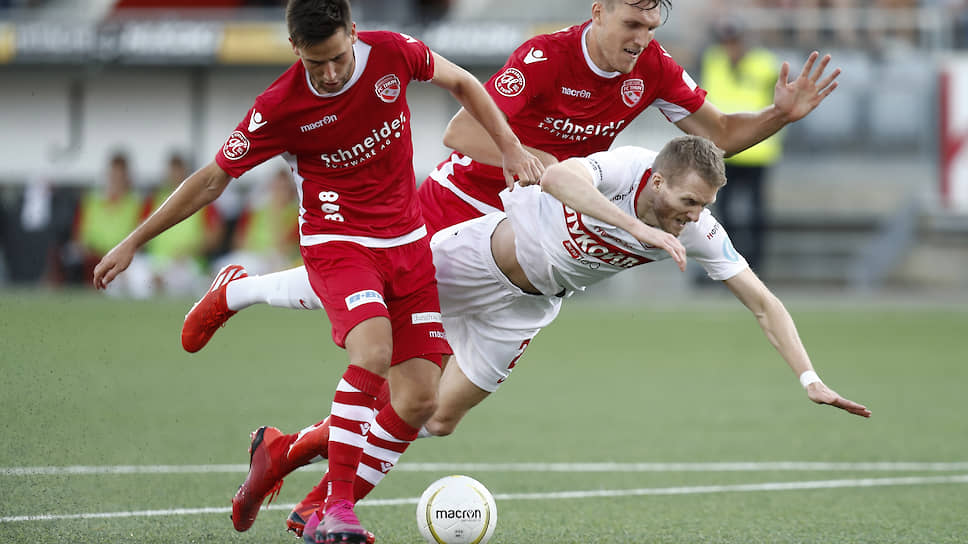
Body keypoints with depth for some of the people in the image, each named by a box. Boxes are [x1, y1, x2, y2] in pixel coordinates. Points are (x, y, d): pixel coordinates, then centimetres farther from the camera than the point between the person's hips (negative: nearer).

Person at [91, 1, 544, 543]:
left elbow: (462, 82, 13)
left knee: (420, 400, -5)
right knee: (373, 354, -32)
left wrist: (512, 148, 9)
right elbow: (212, 179, -4)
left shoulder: (393, 52, -9)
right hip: (338, 242, -4)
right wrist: (132, 243, -2)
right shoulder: (280, 107, -15)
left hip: (408, 243, 4)